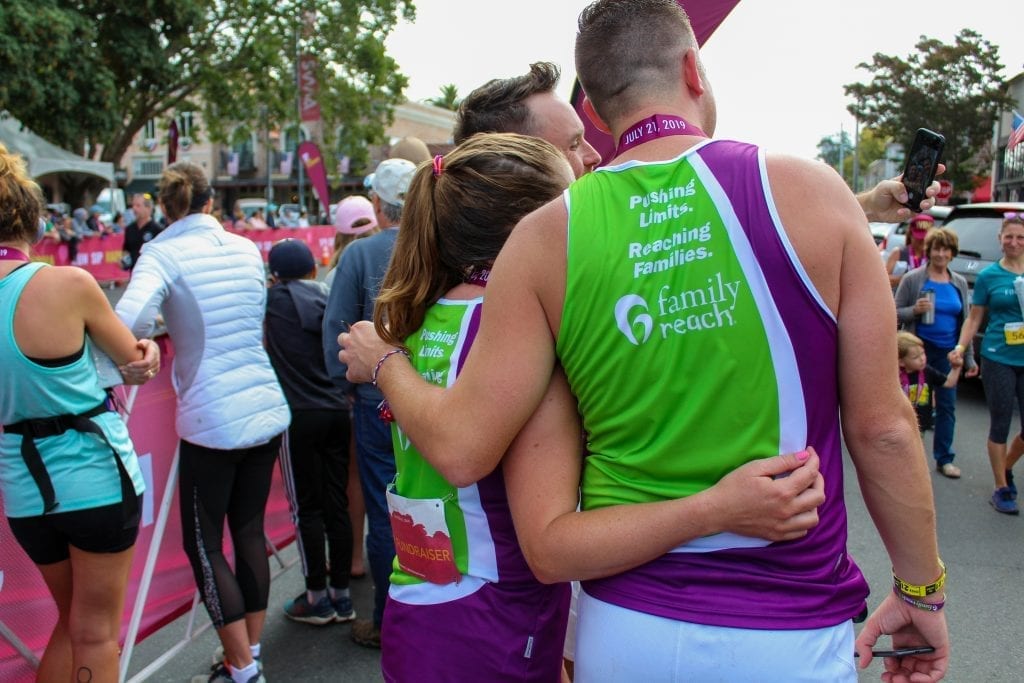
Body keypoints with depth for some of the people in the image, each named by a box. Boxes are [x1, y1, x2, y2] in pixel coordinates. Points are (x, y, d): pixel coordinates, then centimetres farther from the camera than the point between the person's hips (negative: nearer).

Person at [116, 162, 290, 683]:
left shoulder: (163, 253, -8)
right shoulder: (247, 248, 8)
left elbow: (129, 321, -26)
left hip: (212, 420, -5)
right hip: (267, 409, 6)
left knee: (203, 544, 8)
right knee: (250, 530, 16)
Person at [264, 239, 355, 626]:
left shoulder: (274, 300, -2)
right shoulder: (330, 300, 9)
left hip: (300, 416, -4)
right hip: (337, 412, 4)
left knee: (307, 508, 4)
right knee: (337, 505, 9)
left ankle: (317, 597, 12)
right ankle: (341, 594, 18)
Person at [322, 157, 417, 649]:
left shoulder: (360, 253, -10)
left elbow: (336, 325, -8)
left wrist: (347, 384, 5)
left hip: (379, 401, -3)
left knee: (384, 514, 8)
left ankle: (388, 622, 18)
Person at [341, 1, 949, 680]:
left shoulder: (546, 236, -7)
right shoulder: (811, 190, -9)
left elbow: (462, 440, -8)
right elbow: (882, 426, -7)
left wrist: (383, 362, 12)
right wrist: (922, 589, 8)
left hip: (624, 624, 2)